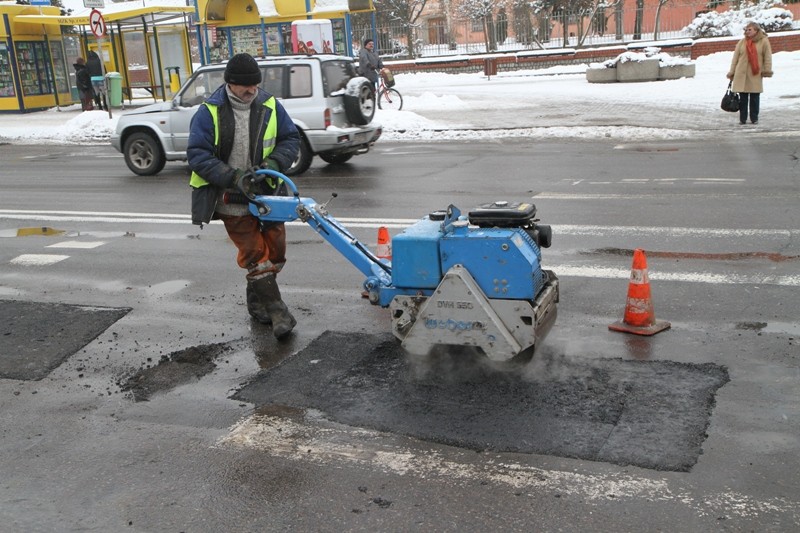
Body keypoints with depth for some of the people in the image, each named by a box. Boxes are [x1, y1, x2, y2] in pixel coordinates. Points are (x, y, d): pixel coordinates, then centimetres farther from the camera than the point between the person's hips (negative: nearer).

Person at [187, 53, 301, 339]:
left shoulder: (270, 106, -3)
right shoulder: (210, 112, -12)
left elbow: (291, 140, 5)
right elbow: (197, 155, -13)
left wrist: (274, 162, -15)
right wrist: (233, 176, -24)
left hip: (267, 193, 4)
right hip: (232, 199, -4)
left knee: (276, 251, 11)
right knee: (255, 255, -5)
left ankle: (257, 301, 32)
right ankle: (277, 311, 1)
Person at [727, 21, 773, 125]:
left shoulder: (763, 41, 2)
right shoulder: (742, 42, 7)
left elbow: (767, 57, 0)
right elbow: (735, 58, 8)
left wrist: (767, 70, -7)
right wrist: (732, 72, 5)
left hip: (756, 75, -1)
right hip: (741, 74, 1)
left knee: (755, 97, 4)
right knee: (743, 98, 4)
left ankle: (754, 118, 13)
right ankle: (742, 119, 11)